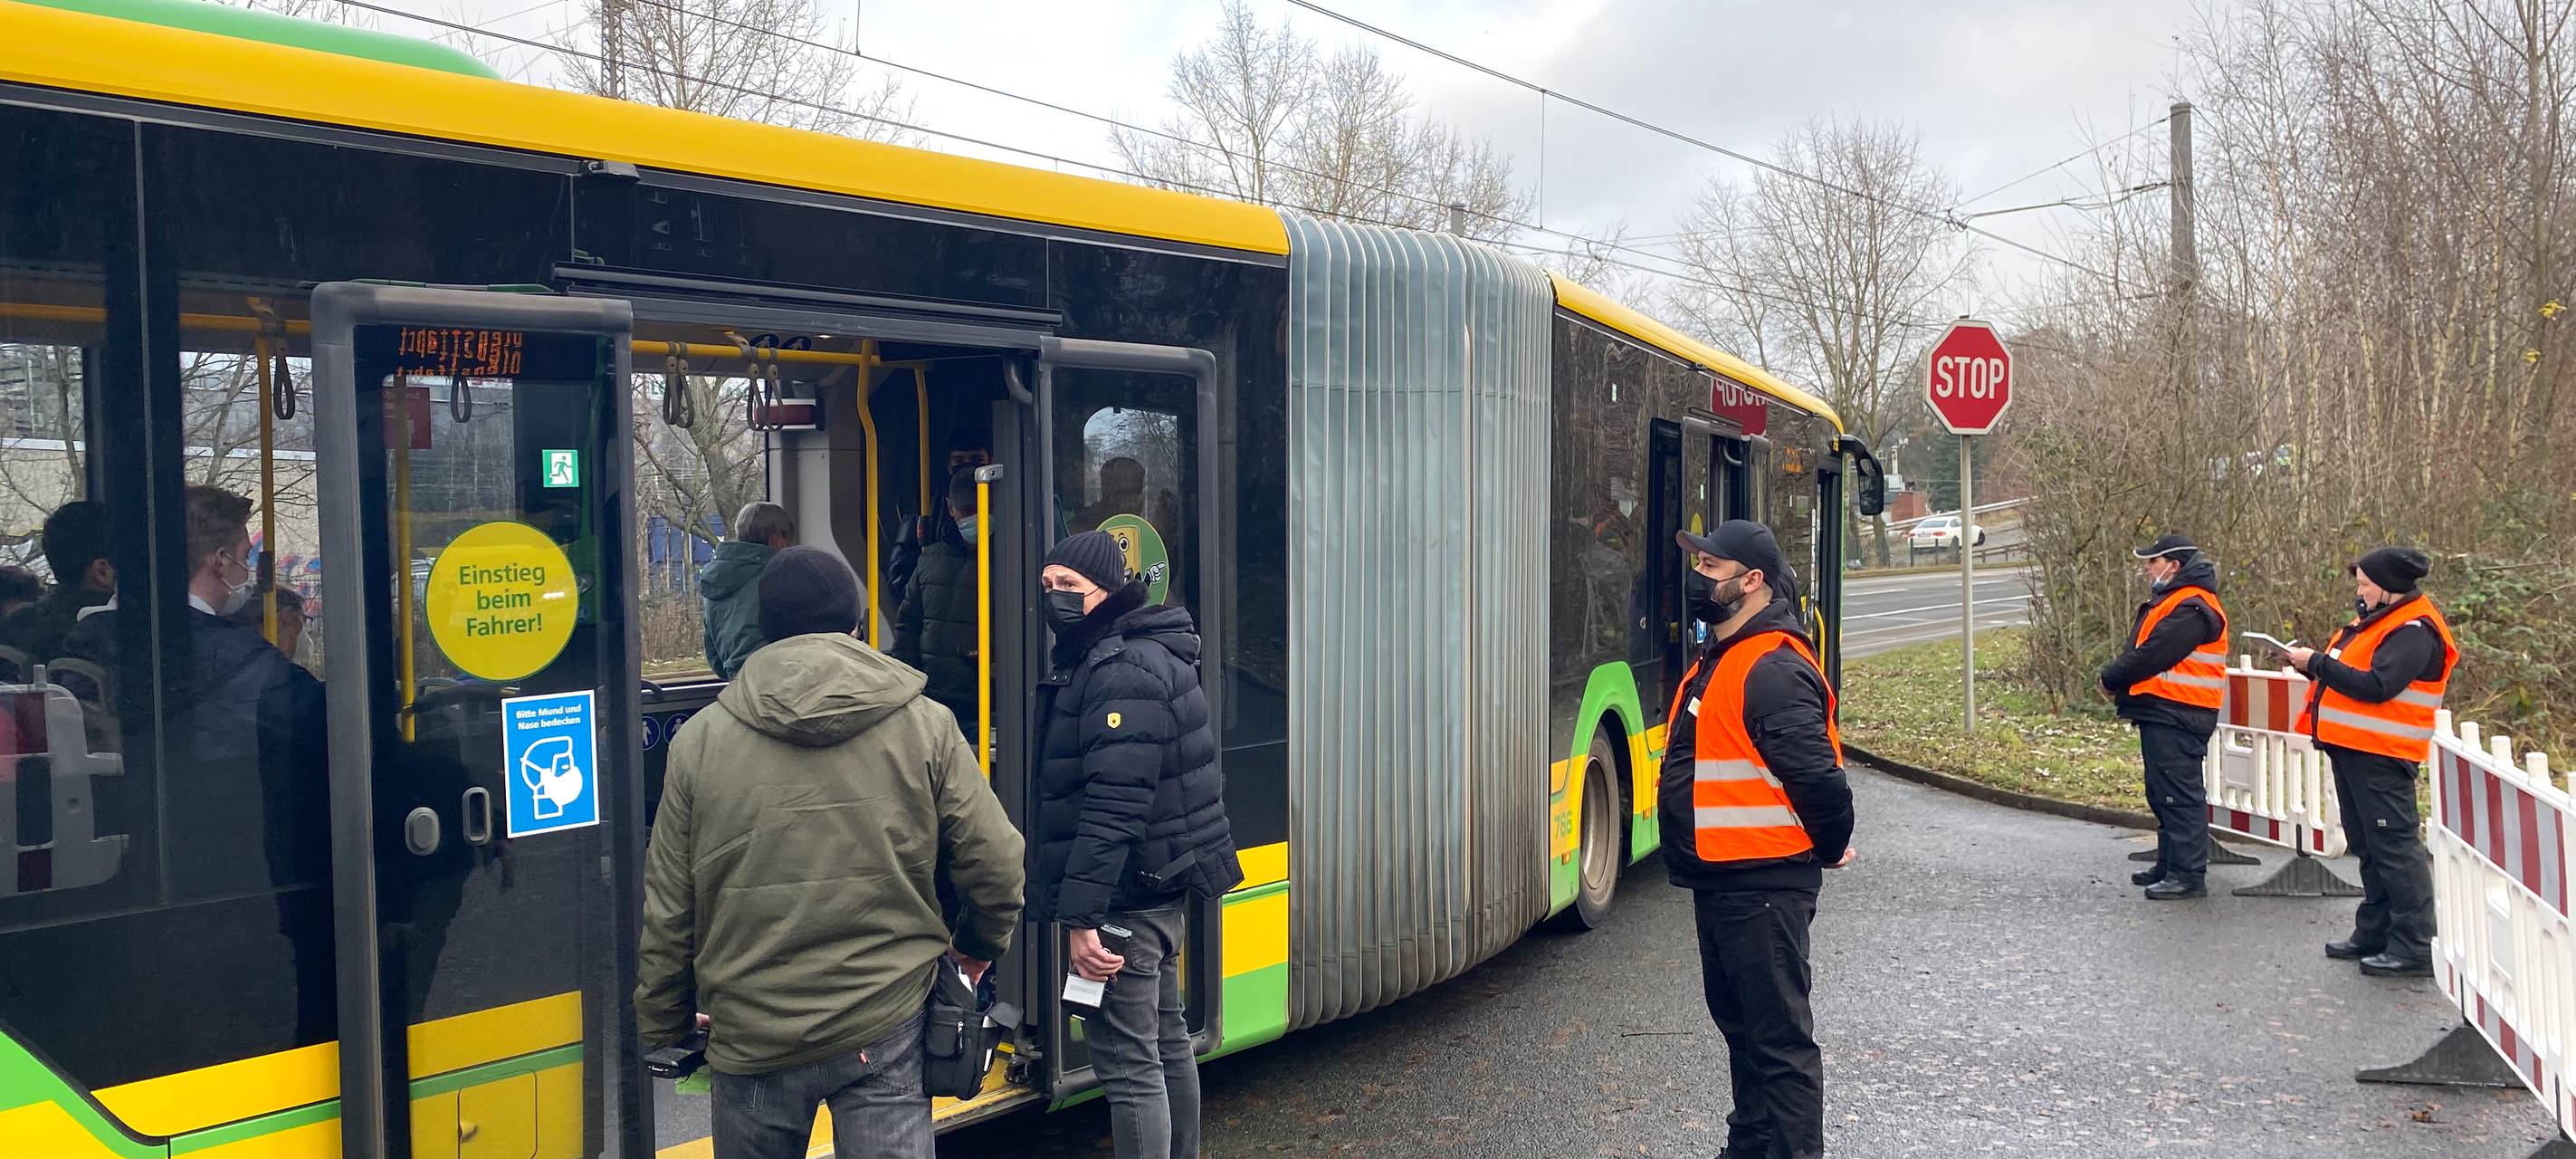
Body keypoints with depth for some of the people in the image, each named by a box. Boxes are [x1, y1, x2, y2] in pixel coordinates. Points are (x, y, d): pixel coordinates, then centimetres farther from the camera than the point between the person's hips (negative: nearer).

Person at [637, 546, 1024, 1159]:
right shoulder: (925, 725, -3)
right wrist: (980, 945, 16)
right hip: (887, 1029, -1)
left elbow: (667, 911, 2)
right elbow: (995, 862, -4)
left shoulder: (700, 739, -2)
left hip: (749, 1035, 1)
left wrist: (665, 1026, 16)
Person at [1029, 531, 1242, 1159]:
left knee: (1126, 1061, -6)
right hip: (1163, 890, 11)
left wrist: (1080, 915, -27)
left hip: (1128, 898, -11)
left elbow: (1114, 806, -26)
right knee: (1166, 1040, 19)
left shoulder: (1123, 672, -18)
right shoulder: (1148, 656, 15)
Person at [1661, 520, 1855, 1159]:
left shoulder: (1775, 669, -20)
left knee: (1779, 1035, -3)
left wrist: (1830, 849, -9)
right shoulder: (1715, 660, 13)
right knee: (1737, 1018, 21)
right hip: (1719, 881, 11)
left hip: (1763, 885, -11)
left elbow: (1818, 775, -24)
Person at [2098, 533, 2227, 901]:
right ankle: (2169, 865, 26)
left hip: (2177, 717, -11)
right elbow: (2142, 651, 19)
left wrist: (2112, 679, -8)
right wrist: (2119, 680, 4)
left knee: (2179, 794, -9)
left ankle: (2188, 874, -6)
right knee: (2162, 794, 17)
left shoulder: (2191, 608, -17)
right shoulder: (2172, 601, 19)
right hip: (2161, 712, 11)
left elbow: (2152, 656, -21)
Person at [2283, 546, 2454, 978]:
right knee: (2369, 846, 16)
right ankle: (2374, 934, 26)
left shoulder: (2414, 630, -15)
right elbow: (2350, 674, 19)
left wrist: (2317, 663, -18)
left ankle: (2415, 948, -6)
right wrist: (2314, 664, 2)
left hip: (2381, 757, -11)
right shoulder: (2380, 620, 17)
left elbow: (2375, 686, -25)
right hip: (2352, 749, 11)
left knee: (2395, 848, -9)